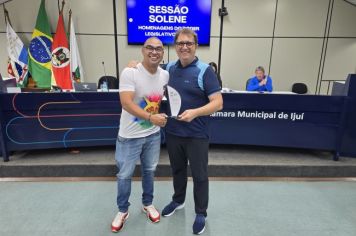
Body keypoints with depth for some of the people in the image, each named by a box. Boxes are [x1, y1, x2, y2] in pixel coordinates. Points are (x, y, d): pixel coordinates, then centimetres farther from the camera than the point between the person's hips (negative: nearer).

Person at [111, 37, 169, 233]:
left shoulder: (165, 75, -2)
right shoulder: (130, 73, -18)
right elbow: (126, 103, -28)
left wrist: (162, 115, 4)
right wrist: (150, 117, -37)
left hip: (153, 134, 5)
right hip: (130, 135, -4)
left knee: (149, 171, 20)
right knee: (124, 175, 11)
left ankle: (147, 204, 43)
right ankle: (122, 211, 36)